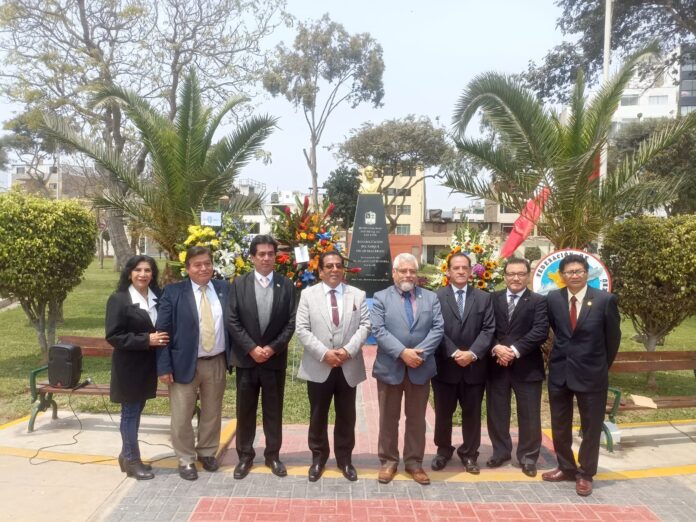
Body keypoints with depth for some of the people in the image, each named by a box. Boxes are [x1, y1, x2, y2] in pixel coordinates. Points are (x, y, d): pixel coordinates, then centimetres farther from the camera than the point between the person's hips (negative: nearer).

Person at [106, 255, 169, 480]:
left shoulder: (157, 297, 3)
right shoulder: (118, 299, -12)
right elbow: (113, 336, -16)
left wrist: (159, 339, -4)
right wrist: (146, 340, -22)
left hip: (148, 364, 6)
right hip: (129, 366, -5)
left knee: (136, 411, 17)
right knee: (130, 413, 7)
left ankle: (127, 455, 32)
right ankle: (131, 460, 20)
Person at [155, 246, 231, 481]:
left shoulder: (224, 288, 3)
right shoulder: (173, 292, -6)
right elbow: (162, 331, -7)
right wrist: (164, 366, -12)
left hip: (216, 363, 3)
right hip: (184, 363, -3)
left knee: (212, 413, 16)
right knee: (182, 416, 7)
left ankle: (207, 452, 35)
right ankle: (186, 459, 26)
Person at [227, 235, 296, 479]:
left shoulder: (286, 285, 0)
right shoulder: (239, 283, 0)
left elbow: (291, 322, -3)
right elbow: (232, 321, -5)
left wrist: (272, 348, -12)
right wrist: (251, 348, -13)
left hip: (275, 358, 0)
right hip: (246, 358, 0)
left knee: (274, 410, 10)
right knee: (245, 410, 10)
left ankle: (272, 455, 25)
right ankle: (245, 455, 25)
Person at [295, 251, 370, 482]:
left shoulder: (358, 295, 5)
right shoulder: (308, 294, 1)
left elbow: (365, 325, -2)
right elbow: (302, 329, -6)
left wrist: (348, 350, -17)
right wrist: (323, 353, -16)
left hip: (349, 367, 1)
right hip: (318, 367, -1)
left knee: (346, 416, 12)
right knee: (318, 416, 11)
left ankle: (344, 458, 28)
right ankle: (318, 458, 29)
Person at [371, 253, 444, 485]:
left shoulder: (431, 298, 6)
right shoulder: (381, 298, 0)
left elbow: (437, 329, -3)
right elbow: (378, 330, -10)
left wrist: (419, 352, -15)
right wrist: (402, 352, -20)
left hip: (420, 368, 2)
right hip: (390, 368, -1)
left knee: (417, 419, 12)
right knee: (388, 419, 9)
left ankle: (414, 462, 25)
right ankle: (388, 461, 24)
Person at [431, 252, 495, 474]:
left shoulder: (484, 298, 6)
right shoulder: (436, 297, -1)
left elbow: (488, 330, -2)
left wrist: (472, 353, -15)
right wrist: (454, 353, -17)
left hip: (474, 366, 2)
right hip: (445, 366, -1)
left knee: (472, 413, 12)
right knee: (443, 413, 11)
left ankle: (469, 453, 29)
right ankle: (443, 451, 29)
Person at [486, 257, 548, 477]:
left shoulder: (538, 301, 0)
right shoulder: (493, 299, 6)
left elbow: (540, 332, -12)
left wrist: (515, 350, -19)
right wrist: (496, 348, -17)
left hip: (527, 366, -2)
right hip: (496, 364, 2)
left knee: (529, 415, 7)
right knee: (497, 412, 11)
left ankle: (528, 457, 23)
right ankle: (501, 451, 28)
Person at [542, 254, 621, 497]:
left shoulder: (605, 299, -10)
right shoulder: (553, 298, -3)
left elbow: (613, 337, 0)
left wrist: (602, 366, 7)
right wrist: (565, 351, 10)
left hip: (591, 373, -3)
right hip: (559, 371, 3)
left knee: (591, 427, 10)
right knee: (559, 425, 14)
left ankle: (585, 474, 26)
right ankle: (566, 467, 33)